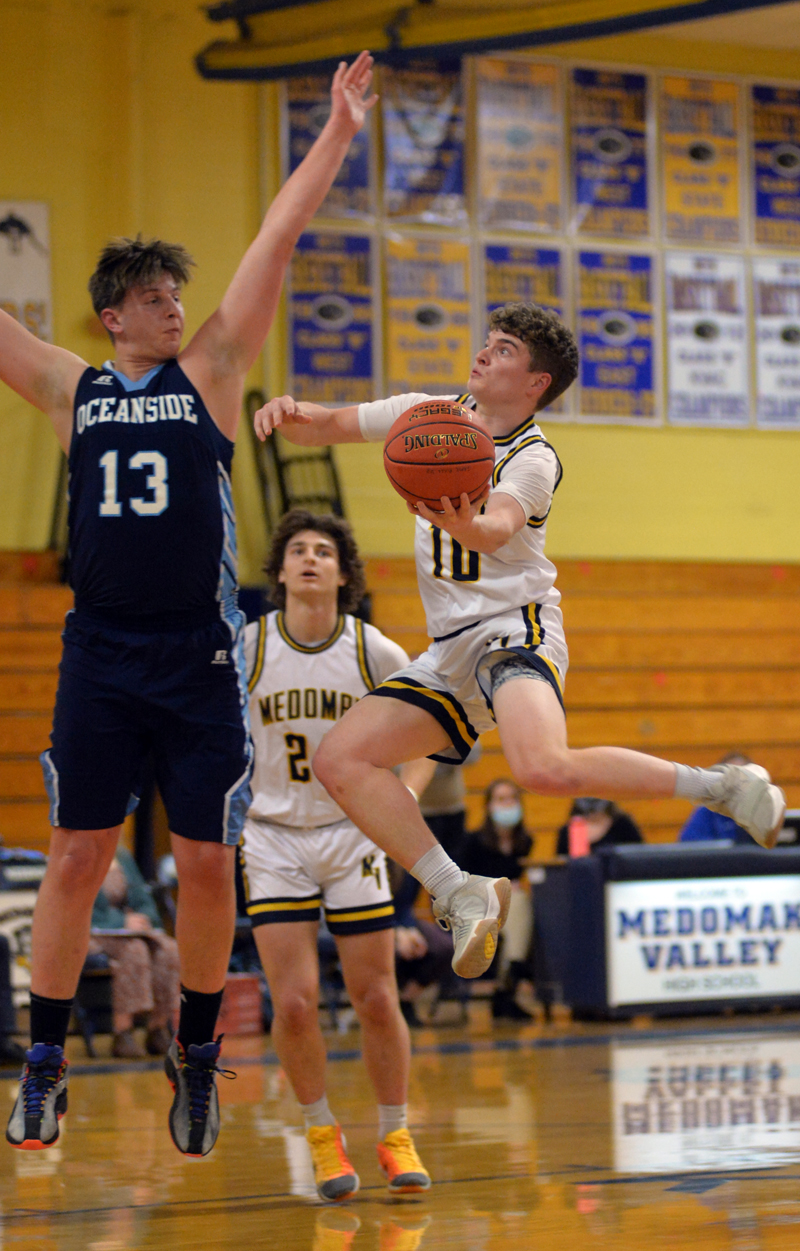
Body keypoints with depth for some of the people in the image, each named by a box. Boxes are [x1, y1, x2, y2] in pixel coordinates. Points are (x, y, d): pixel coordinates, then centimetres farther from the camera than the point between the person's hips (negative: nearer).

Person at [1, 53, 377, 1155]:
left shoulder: (210, 373, 5)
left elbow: (275, 244, 0)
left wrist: (337, 135, -3)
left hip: (199, 654, -1)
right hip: (100, 651, 1)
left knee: (206, 864, 2)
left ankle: (196, 1056, 19)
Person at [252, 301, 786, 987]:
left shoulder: (534, 459, -9)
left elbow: (499, 527, -29)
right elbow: (327, 426, 13)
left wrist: (464, 524, -53)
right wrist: (292, 412, -11)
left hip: (514, 629, -7)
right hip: (451, 651, 7)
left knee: (544, 768, -35)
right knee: (340, 759, -10)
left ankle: (721, 784, -17)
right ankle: (461, 895, -7)